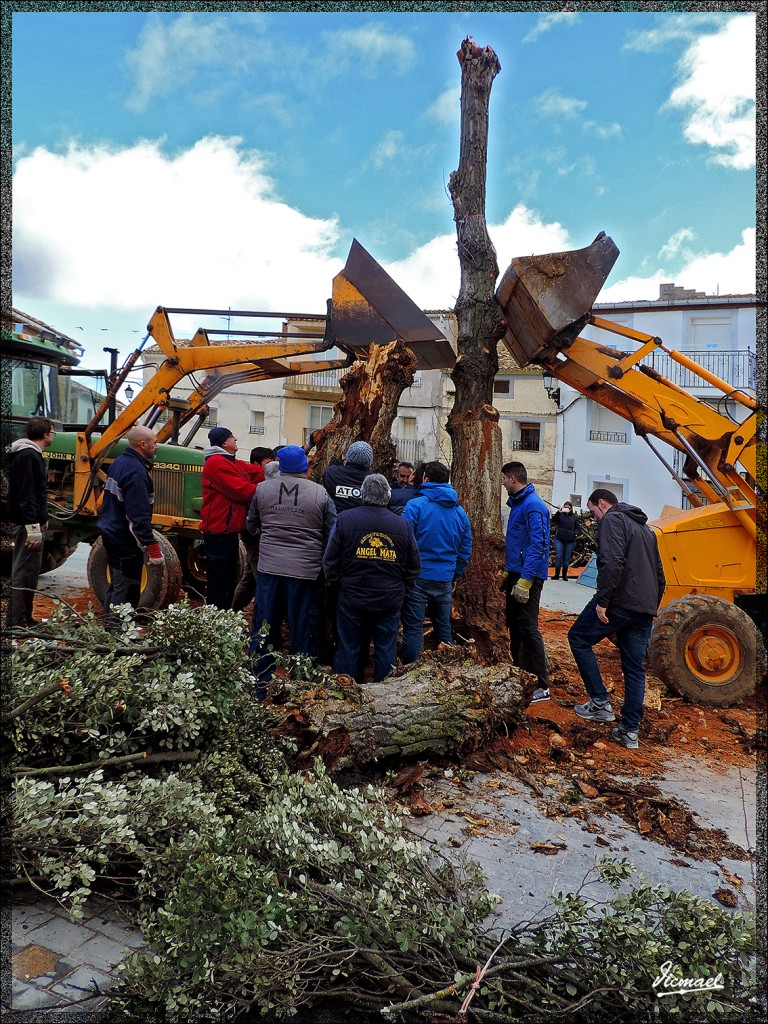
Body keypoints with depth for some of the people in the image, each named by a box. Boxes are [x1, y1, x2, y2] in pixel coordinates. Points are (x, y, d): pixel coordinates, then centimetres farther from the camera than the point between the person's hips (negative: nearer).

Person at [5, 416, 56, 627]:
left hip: (27, 521, 11)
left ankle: (23, 616, 23)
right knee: (25, 571, -6)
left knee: (27, 570, 15)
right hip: (27, 523, -11)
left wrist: (39, 520, 24)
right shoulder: (28, 456, -16)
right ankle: (17, 620, 0)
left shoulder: (31, 454, 16)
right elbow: (26, 494, -23)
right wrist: (32, 526, -26)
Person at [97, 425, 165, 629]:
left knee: (116, 585, 21)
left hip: (111, 534, 11)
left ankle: (108, 624, 31)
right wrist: (152, 547, -25)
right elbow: (139, 516, -26)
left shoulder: (119, 463, 11)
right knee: (126, 591, -3)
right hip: (126, 541, -11)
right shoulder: (136, 471, -21)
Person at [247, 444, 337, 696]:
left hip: (268, 569, 2)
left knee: (263, 630, 12)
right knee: (303, 632, 9)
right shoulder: (320, 493, -5)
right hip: (305, 571, -2)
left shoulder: (262, 489, 2)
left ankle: (259, 687, 21)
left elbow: (251, 526, 15)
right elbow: (332, 534, -1)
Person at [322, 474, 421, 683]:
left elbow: (330, 560, -3)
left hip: (352, 599, -1)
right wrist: (401, 587, 20)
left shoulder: (345, 519, -7)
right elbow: (414, 566, 6)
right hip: (390, 602, 1)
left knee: (349, 649, 11)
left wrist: (334, 582, 12)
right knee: (386, 650, 12)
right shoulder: (403, 525, -1)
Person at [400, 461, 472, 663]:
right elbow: (466, 550, 11)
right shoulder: (460, 511, 7)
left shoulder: (415, 505, -10)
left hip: (418, 577, -5)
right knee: (444, 629, 17)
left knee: (413, 629, 2)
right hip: (445, 580, 5)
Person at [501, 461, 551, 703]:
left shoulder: (533, 506, -17)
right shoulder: (517, 503, 15)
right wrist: (509, 573, 21)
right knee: (514, 626, 16)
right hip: (515, 574, 10)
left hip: (528, 576, -10)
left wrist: (524, 582, -25)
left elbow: (537, 545, -23)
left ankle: (541, 686, 0)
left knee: (528, 628, -7)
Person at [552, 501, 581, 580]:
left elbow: (578, 527, 10)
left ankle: (564, 574, 19)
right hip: (559, 539, -1)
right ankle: (557, 574, 6)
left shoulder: (575, 517, 7)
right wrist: (558, 512, -27)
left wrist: (575, 534, -8)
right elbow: (553, 520, -13)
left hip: (570, 541, 1)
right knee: (558, 557, -4)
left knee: (567, 558, 7)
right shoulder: (560, 515, 3)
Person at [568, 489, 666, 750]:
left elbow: (612, 562, -21)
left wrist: (602, 600, -21)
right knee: (635, 669, 11)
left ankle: (600, 703, 5)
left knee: (578, 638, 9)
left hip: (619, 601, -8)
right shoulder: (645, 528, 26)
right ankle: (630, 732, 14)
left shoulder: (612, 520, -3)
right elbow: (659, 576, 28)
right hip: (644, 610, 8)